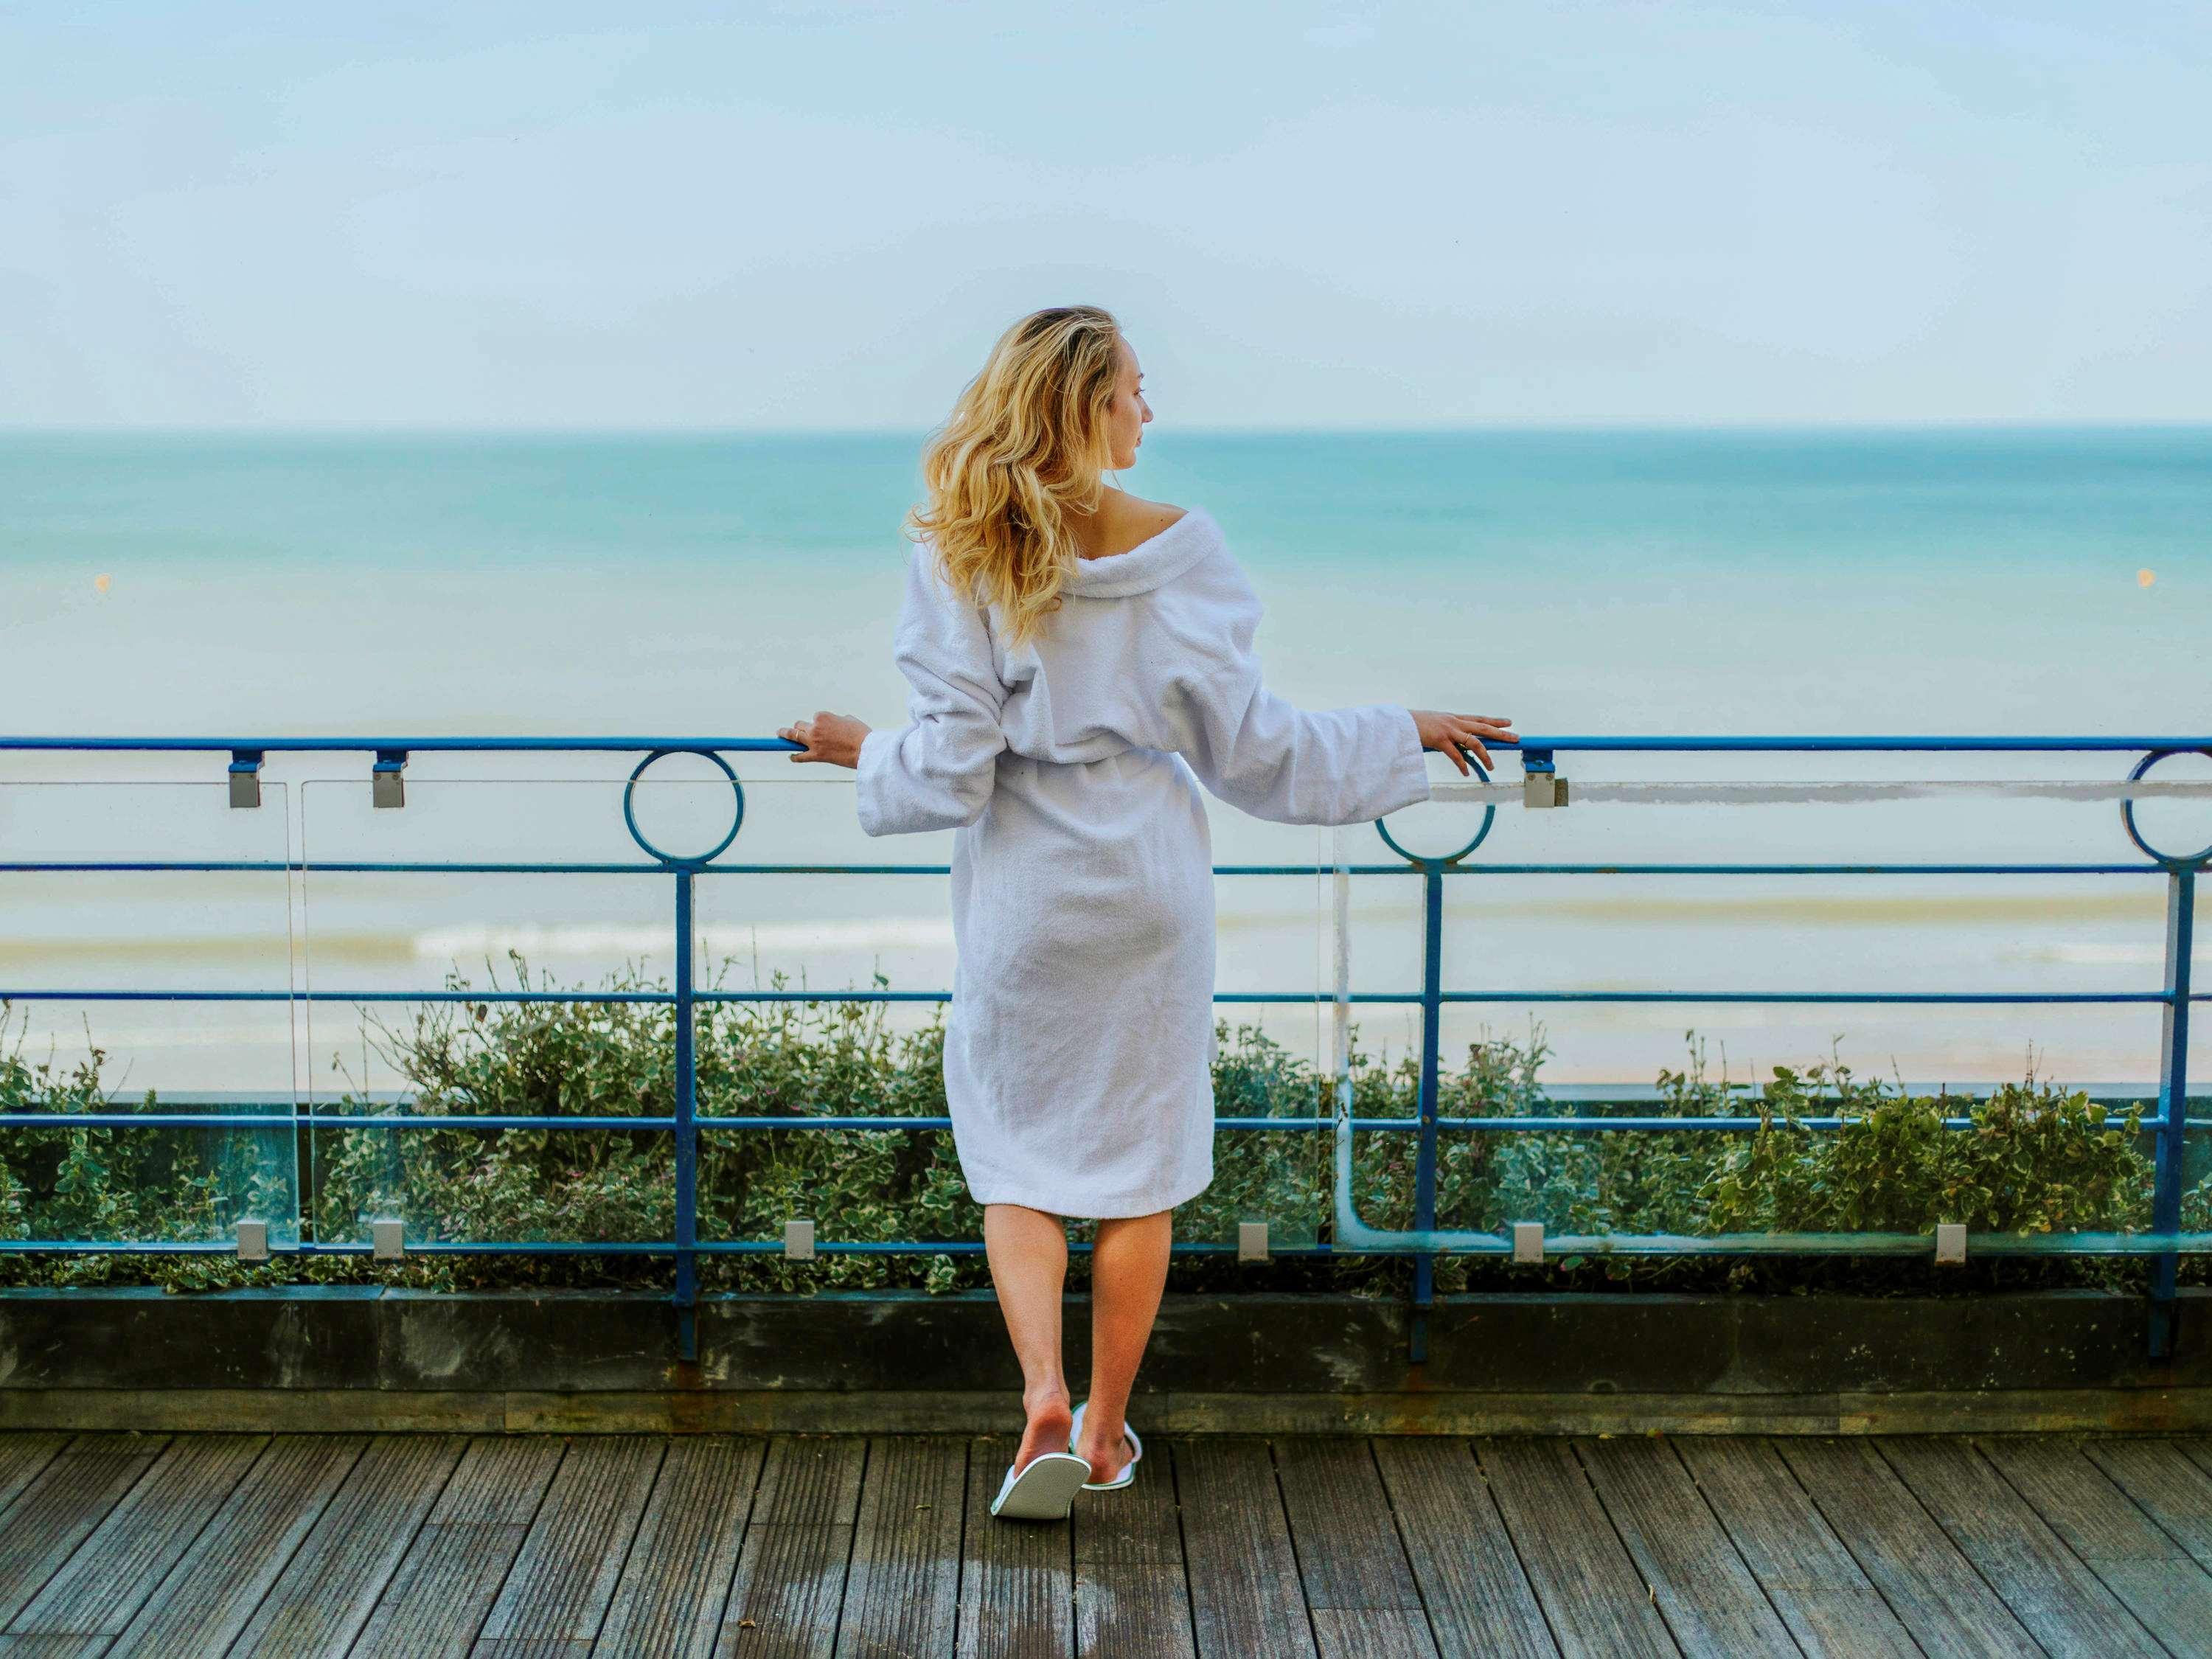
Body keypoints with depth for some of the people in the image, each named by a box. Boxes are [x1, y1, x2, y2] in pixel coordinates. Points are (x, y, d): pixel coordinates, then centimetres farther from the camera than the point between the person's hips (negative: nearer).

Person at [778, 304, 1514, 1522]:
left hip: (1020, 892, 0)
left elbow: (950, 765, -10)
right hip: (1148, 884, 0)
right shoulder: (1175, 550, -9)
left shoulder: (957, 558, -9)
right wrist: (1405, 734, 7)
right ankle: (1106, 1432, 22)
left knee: (1013, 1150, 15)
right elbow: (1251, 746, -5)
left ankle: (1043, 1399, -4)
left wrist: (861, 751, 11)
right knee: (1140, 1162, 13)